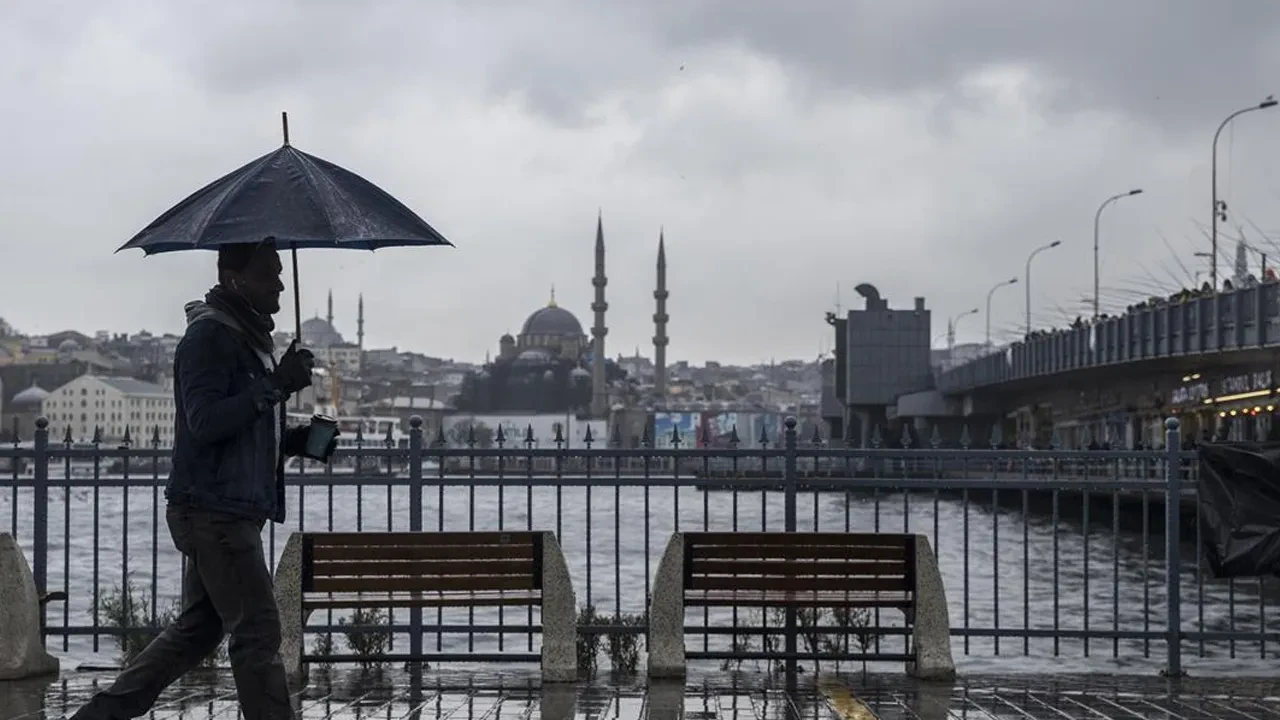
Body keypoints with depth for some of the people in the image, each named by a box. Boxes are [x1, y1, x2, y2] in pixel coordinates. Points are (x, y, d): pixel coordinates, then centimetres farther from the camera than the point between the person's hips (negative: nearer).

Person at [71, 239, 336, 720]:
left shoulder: (251, 337, 19)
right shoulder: (209, 336, -12)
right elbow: (205, 421, -23)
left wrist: (296, 441, 10)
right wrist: (275, 386, -28)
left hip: (232, 511, 10)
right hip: (214, 508, -10)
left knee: (198, 628, 15)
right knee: (257, 631, -8)